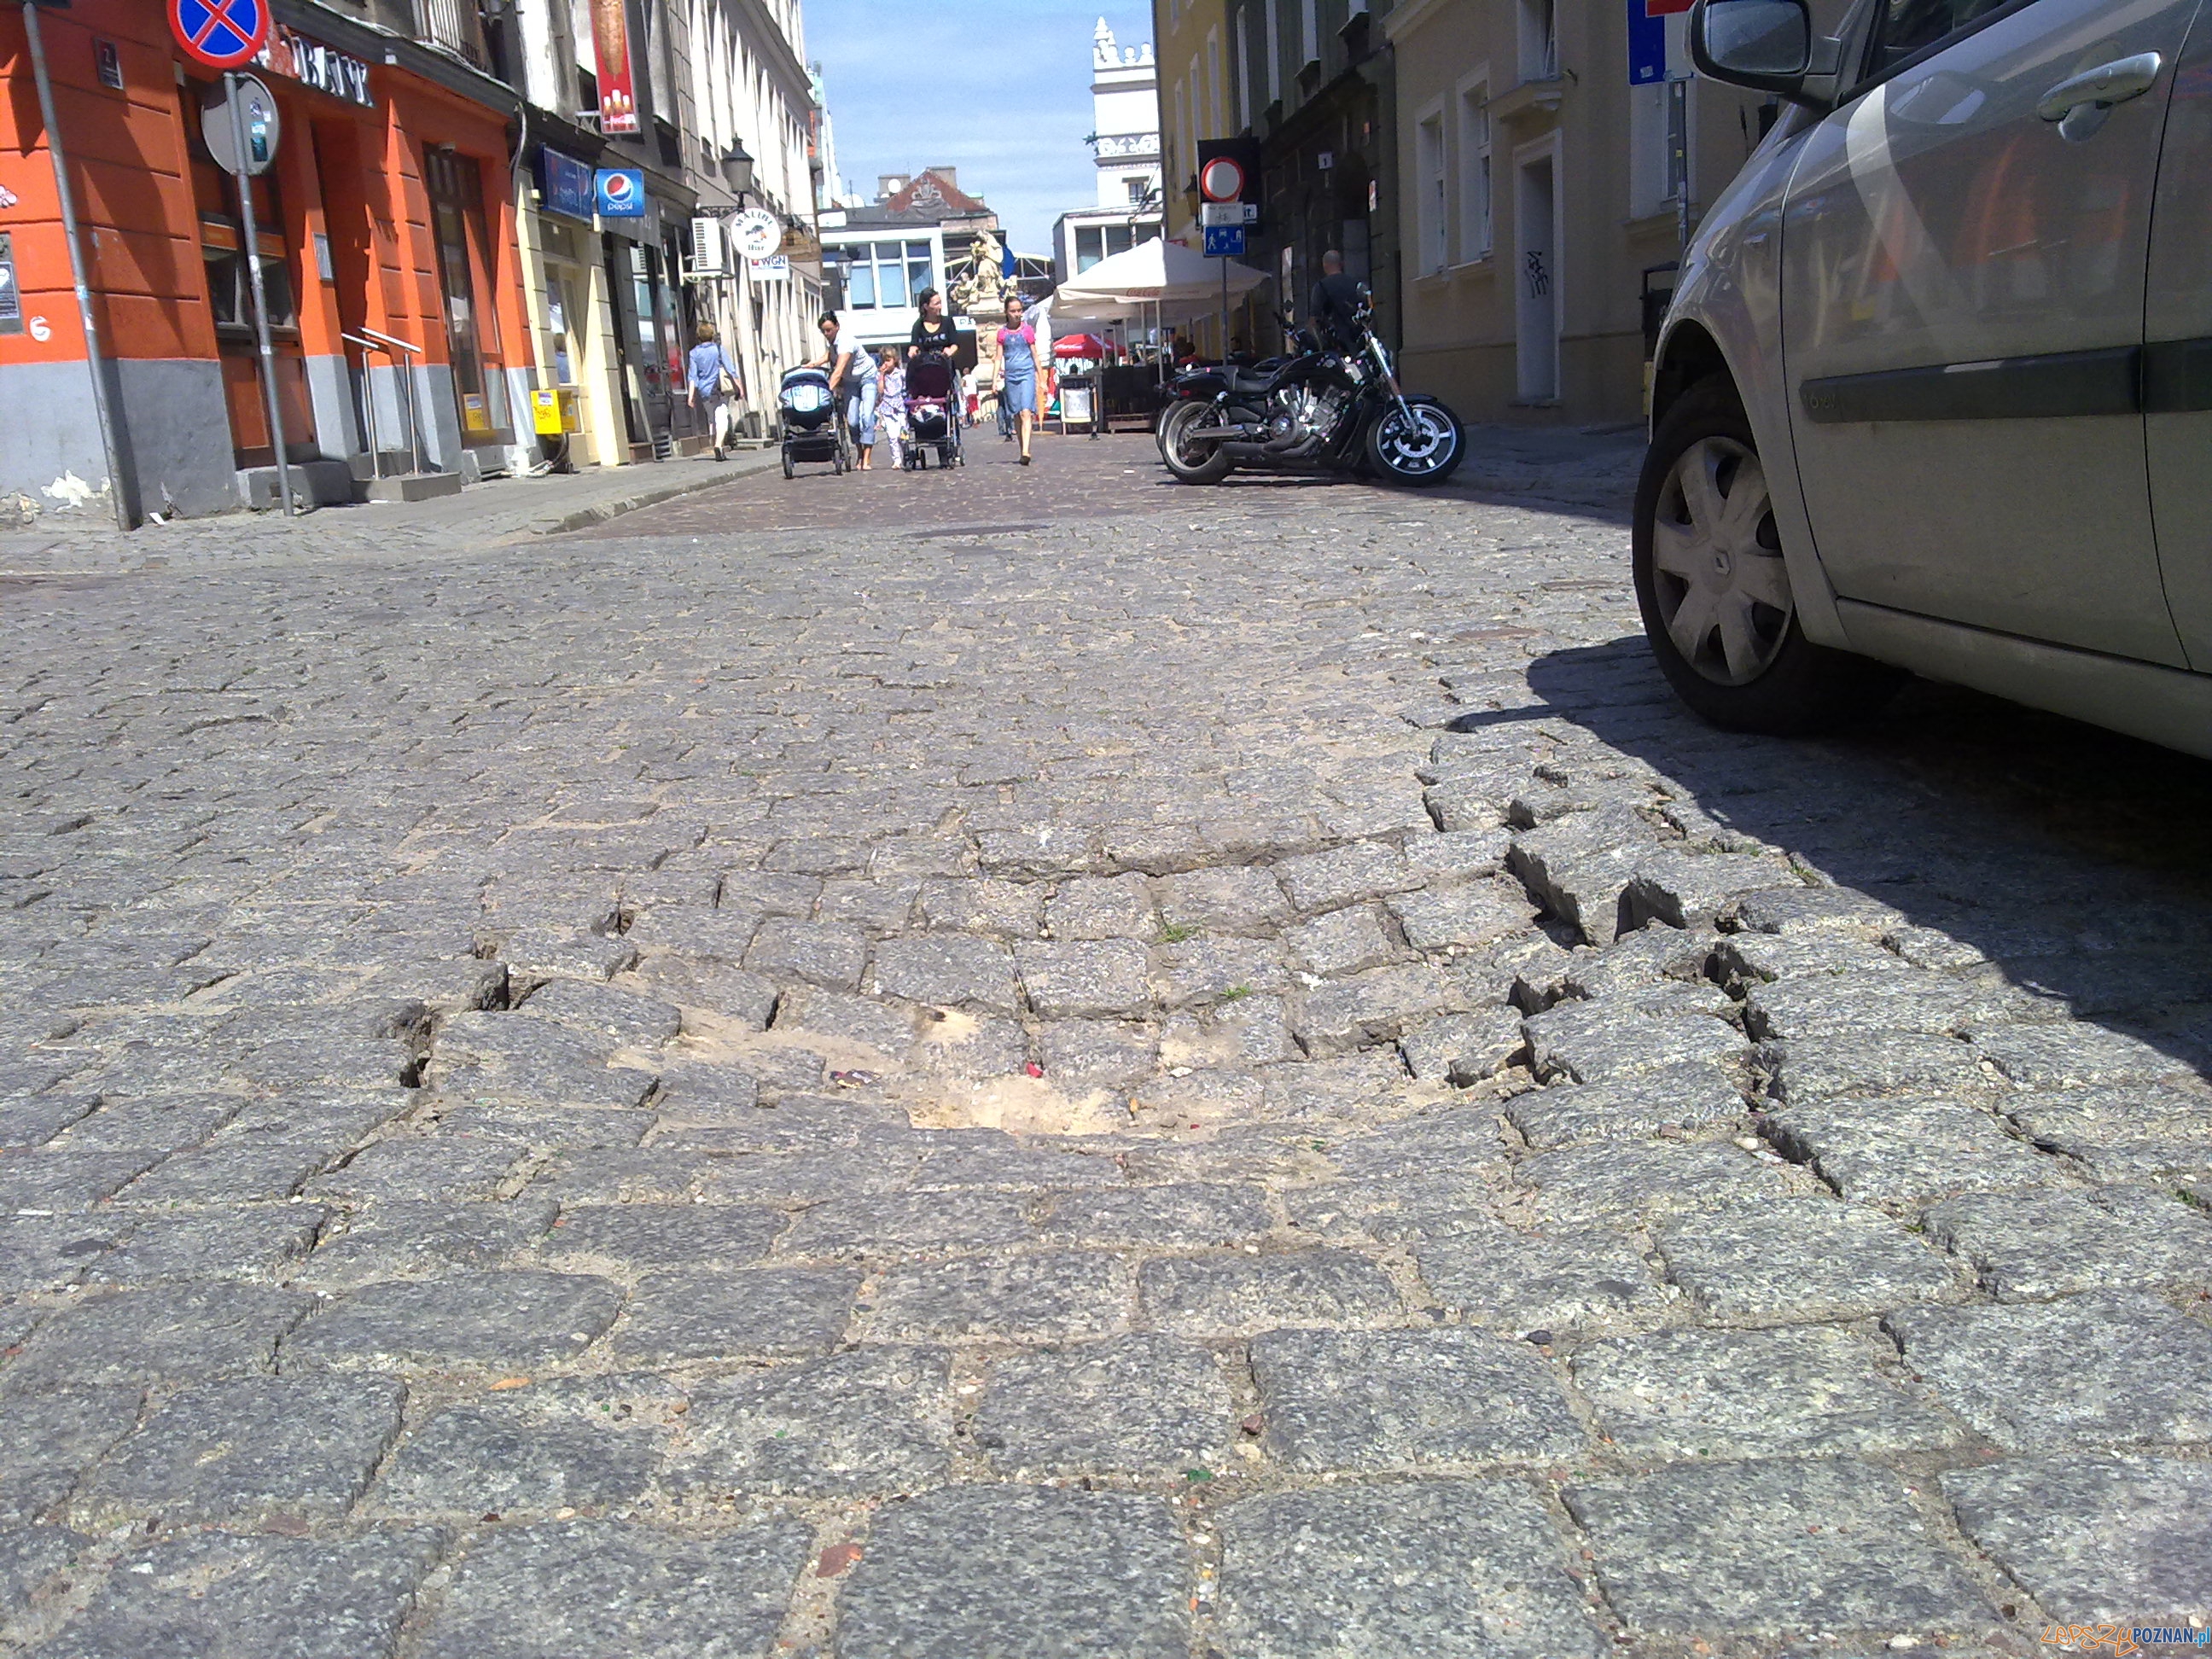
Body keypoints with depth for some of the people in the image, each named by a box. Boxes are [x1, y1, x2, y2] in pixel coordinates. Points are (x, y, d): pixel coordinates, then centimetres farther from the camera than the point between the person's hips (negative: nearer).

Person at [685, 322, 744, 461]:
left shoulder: (694, 353, 2)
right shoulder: (719, 349, -1)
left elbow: (692, 376, 0)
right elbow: (730, 369, -1)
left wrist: (691, 396, 0)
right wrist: (739, 386, 5)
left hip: (705, 391, 2)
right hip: (721, 389, -2)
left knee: (712, 418, 17)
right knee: (722, 417, -10)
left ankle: (718, 444, 23)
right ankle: (718, 444, -31)